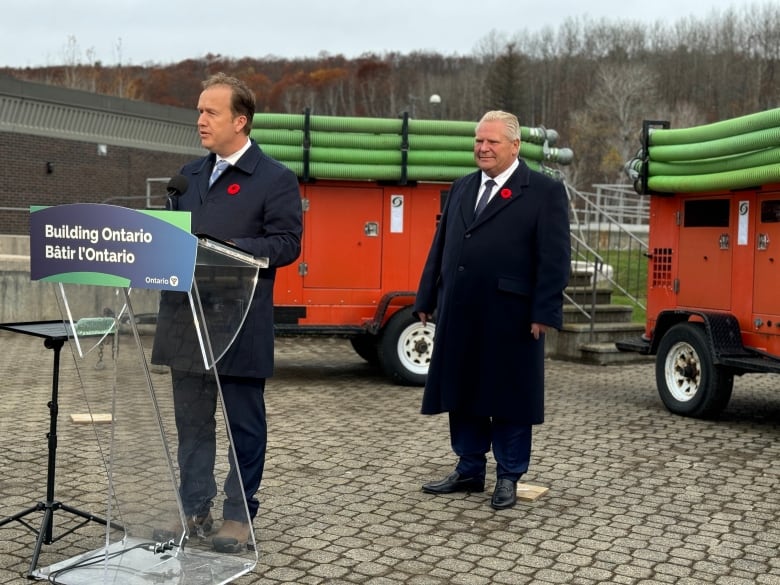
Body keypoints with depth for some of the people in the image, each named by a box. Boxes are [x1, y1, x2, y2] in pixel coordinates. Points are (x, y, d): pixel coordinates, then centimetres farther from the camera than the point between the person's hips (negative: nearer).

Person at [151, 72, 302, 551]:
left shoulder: (275, 178, -5)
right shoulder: (189, 175, 15)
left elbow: (287, 243, -11)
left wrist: (231, 249, -21)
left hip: (241, 324, -6)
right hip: (187, 319, 6)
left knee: (245, 424, 5)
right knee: (191, 421, 13)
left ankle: (240, 516, 17)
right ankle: (194, 509, 26)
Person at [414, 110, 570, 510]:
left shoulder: (545, 191, -3)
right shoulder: (461, 189, 15)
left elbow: (554, 258, -8)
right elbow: (440, 247, 16)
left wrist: (545, 313, -14)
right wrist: (427, 300, 14)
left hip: (509, 318, -6)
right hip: (459, 315, 6)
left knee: (507, 398, 5)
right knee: (462, 394, 13)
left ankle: (508, 477, 20)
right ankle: (469, 470, 28)